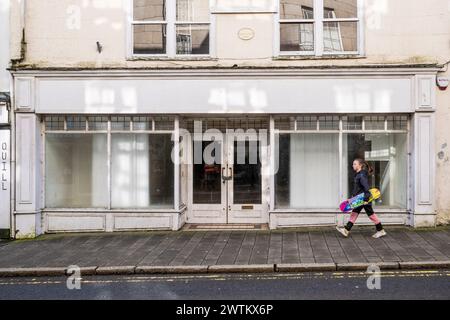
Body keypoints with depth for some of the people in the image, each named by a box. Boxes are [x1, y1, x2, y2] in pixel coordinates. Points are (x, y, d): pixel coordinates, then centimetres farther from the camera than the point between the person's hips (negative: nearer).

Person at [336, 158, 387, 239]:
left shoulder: (362, 175, -20)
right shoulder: (357, 174, 9)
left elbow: (366, 187, -25)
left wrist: (366, 199, -26)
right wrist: (353, 195, 22)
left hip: (364, 199, -10)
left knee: (371, 215, 1)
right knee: (354, 213, 7)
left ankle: (381, 231, 14)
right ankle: (346, 230, 8)